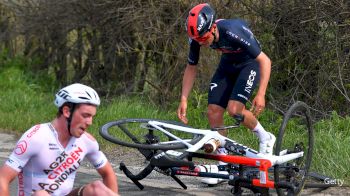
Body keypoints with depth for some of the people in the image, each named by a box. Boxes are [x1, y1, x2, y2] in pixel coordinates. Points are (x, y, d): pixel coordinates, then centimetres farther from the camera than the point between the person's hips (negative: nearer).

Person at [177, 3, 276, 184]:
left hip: (250, 63, -6)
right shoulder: (196, 39, -22)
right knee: (213, 112, -7)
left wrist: (261, 94, -39)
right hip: (227, 64, 6)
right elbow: (191, 68, -4)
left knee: (234, 109, -23)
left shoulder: (234, 32, -39)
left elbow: (265, 60, -33)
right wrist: (183, 99, -11)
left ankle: (265, 138, 3)